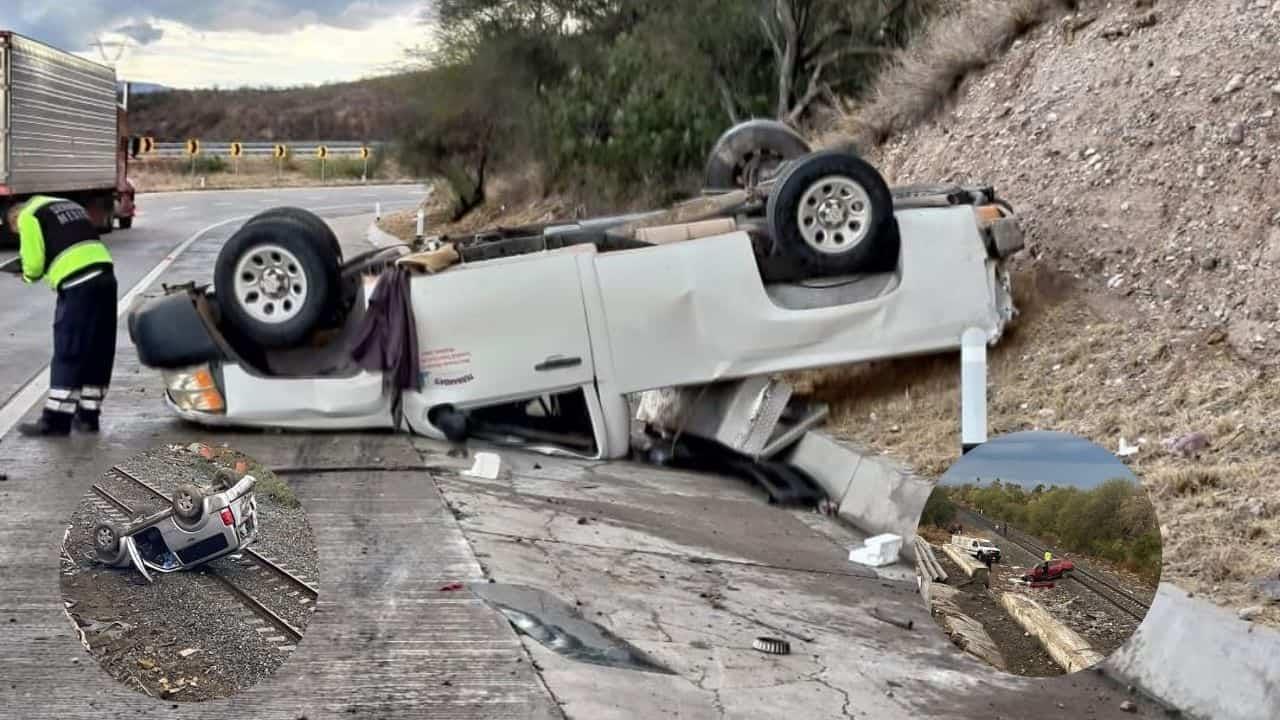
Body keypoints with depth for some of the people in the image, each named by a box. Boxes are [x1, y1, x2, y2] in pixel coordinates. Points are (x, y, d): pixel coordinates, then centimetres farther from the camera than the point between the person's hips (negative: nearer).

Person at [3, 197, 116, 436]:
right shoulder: (68, 205, 28)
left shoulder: (29, 217, 5)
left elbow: (33, 263, -2)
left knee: (67, 355, -3)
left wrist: (28, 275, 19)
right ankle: (88, 415, 18)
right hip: (105, 274, 8)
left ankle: (56, 420, 0)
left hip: (77, 284, -8)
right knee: (98, 354, 11)